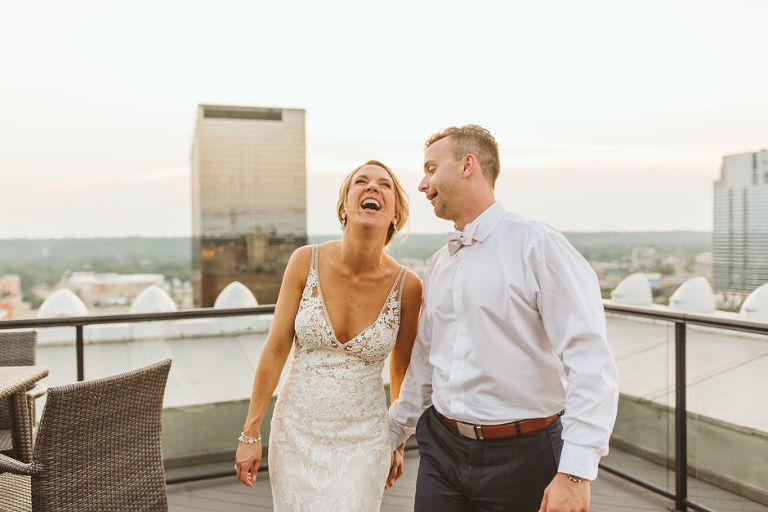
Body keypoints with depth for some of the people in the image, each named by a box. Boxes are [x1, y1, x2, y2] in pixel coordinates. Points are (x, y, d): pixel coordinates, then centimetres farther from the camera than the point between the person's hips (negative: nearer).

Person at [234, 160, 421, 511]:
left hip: (363, 442, 0)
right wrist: (251, 433, -2)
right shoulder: (306, 262, -13)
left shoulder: (406, 286, -13)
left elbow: (402, 371, 2)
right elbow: (275, 350, -6)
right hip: (297, 431, 1)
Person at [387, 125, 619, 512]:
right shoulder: (437, 266, 8)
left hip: (522, 454, -5)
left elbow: (591, 362, -18)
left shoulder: (538, 245, -13)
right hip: (441, 448, 5)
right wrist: (393, 436, 24)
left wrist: (574, 473, -23)